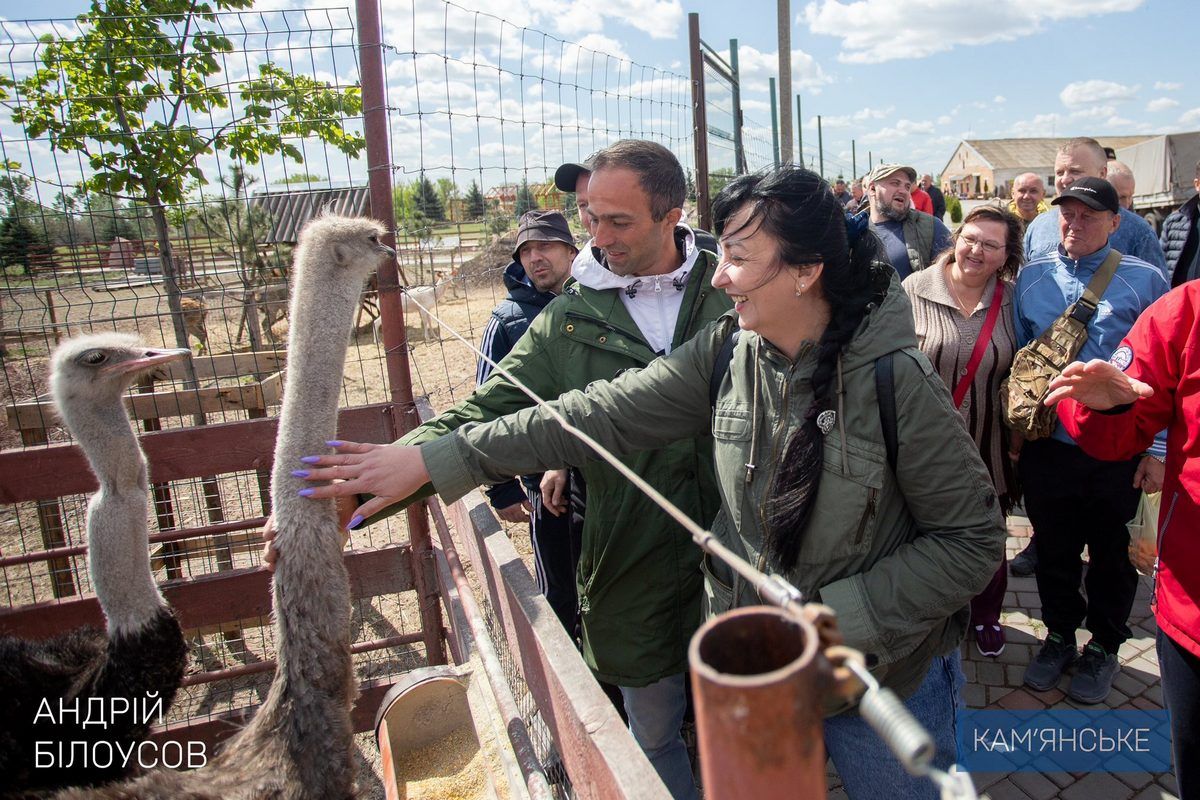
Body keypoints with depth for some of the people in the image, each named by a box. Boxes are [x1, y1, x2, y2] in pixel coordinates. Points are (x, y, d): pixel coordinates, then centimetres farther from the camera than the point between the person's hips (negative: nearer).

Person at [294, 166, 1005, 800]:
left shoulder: (894, 379, -23)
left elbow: (973, 539, -16)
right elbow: (603, 414, -12)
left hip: (883, 679, -4)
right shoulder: (726, 351, -9)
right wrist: (431, 461, -14)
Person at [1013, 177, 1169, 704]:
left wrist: (1158, 450, -7)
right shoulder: (1031, 278, 3)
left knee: (1111, 553, 15)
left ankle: (1104, 646, 36)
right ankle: (1059, 635, 37)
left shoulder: (1144, 280, -4)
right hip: (1047, 444, 2)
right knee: (1053, 548, 16)